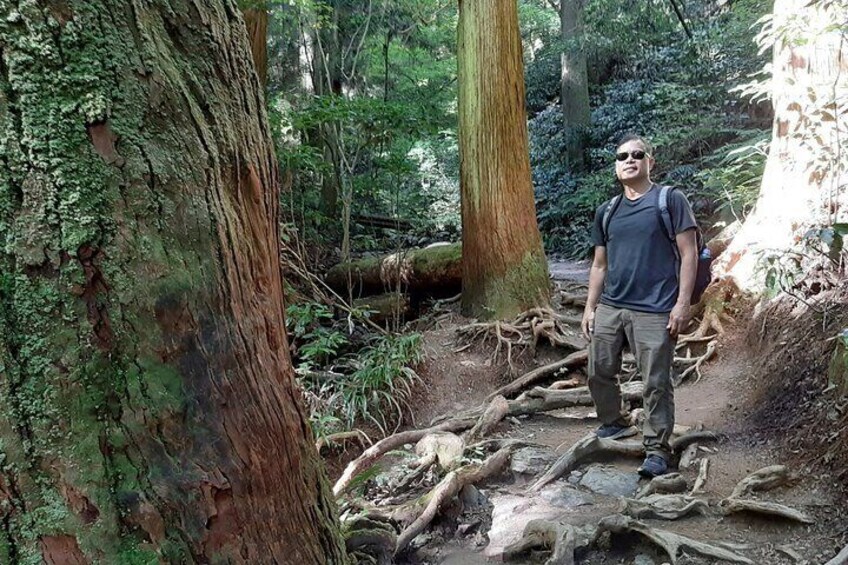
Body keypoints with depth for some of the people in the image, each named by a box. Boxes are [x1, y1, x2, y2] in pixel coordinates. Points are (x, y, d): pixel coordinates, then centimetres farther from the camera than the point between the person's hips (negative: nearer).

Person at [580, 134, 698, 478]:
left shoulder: (670, 200, -2)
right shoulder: (606, 211, 14)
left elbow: (689, 253, -5)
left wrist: (682, 303, -12)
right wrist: (590, 307, 12)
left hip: (654, 311, -5)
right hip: (609, 307, 6)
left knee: (656, 383, -2)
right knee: (599, 372, 11)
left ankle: (657, 449, 10)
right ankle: (614, 424, 34)